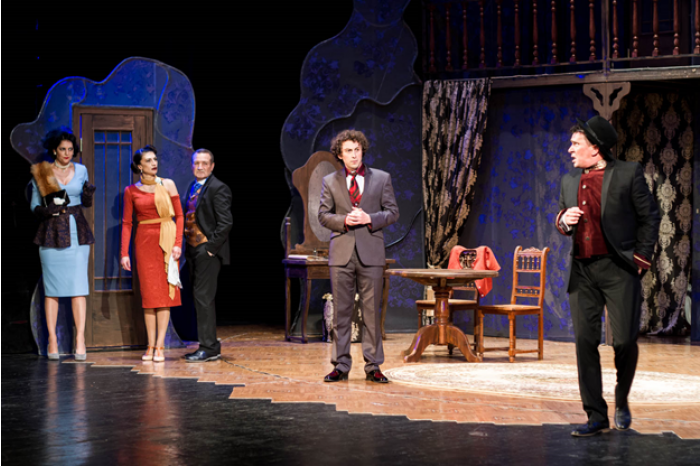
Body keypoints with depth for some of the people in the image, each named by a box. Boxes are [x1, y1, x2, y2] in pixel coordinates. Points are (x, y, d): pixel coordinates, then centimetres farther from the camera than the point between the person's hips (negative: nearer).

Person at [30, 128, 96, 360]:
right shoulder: (41, 172, 2)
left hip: (77, 233, 1)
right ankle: (52, 339, 4)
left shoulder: (81, 170, 9)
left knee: (78, 286, -6)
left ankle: (80, 339, -9)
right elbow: (34, 205, 5)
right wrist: (46, 210, -16)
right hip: (52, 233, -1)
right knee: (52, 288, -1)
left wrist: (89, 194, -6)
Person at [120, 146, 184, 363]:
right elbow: (127, 223, 5)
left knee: (165, 291, -3)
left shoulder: (167, 185, 3)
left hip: (166, 241, -1)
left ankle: (160, 346, -2)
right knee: (149, 293, 1)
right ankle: (150, 345, 5)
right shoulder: (131, 191, 4)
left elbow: (179, 216, 2)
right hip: (144, 242, 1)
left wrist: (178, 244, -7)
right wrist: (124, 253, -1)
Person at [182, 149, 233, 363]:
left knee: (204, 297, -9)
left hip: (208, 251, -9)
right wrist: (188, 245, 11)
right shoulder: (192, 187, 16)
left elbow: (226, 222, -16)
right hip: (194, 250, 9)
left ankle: (208, 348, -4)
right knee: (200, 298, 11)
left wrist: (210, 246, -17)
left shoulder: (218, 189, -10)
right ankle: (211, 346, 18)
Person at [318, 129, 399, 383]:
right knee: (341, 310, 2)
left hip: (370, 253, -1)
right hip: (341, 253, 1)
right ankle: (341, 365, 8)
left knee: (372, 310, 0)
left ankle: (373, 366, 6)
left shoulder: (381, 178, 8)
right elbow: (323, 215, 7)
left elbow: (392, 212, 6)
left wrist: (370, 219, -11)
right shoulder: (330, 181, 10)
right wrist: (344, 220, -11)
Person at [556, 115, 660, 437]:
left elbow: (649, 218, 3)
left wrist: (641, 258, -2)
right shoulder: (569, 181, 15)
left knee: (625, 340, -6)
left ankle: (621, 402, 21)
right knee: (585, 342, 0)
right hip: (582, 271, 5)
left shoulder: (628, 173, -1)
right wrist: (563, 220, 0)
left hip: (618, 269, -5)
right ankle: (596, 416, 7)